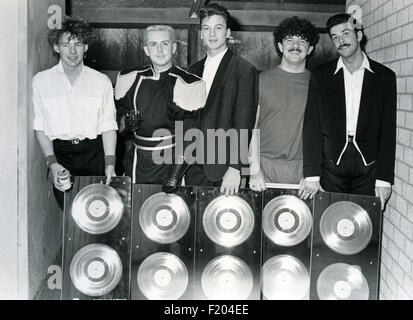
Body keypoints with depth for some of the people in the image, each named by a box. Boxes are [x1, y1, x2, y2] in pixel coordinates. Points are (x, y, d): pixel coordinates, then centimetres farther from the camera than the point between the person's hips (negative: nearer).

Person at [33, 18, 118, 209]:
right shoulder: (41, 81, 6)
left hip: (94, 153, 0)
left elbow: (108, 126, 4)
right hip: (60, 153, 0)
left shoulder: (101, 81, 8)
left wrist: (110, 163, -8)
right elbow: (40, 128, 3)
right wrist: (52, 163, -9)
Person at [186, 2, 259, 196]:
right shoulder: (194, 71, 13)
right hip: (194, 167, 5)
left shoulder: (245, 70, -4)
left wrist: (235, 168, -18)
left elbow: (243, 123, -11)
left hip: (224, 168, -5)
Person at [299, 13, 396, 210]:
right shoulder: (321, 77, 5)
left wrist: (384, 178, -5)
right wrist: (312, 175, -8)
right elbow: (312, 126, 0)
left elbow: (388, 130, 1)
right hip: (331, 167, 0)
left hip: (369, 166, 0)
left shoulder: (384, 76, 5)